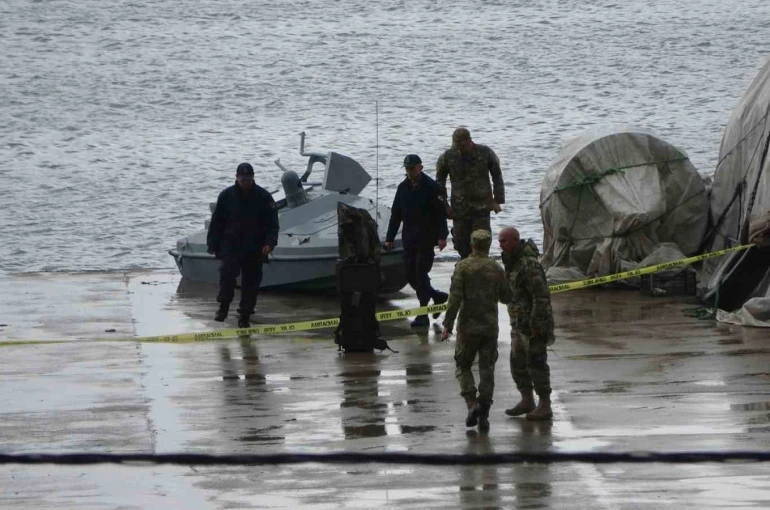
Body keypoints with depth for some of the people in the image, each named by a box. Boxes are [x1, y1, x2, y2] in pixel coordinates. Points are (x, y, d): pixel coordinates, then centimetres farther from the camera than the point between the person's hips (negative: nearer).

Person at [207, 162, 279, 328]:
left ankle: (245, 315, 13)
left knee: (251, 281, 3)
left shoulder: (264, 197, 1)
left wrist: (269, 243, -11)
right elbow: (216, 223, 8)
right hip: (231, 245, -1)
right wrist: (213, 245, 3)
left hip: (254, 249, 1)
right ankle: (223, 306, -1)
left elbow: (272, 224, 3)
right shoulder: (226, 196, 3)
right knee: (227, 273, -19)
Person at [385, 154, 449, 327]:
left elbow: (441, 214, -10)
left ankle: (423, 314, -4)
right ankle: (438, 297, 27)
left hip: (426, 239, -6)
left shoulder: (431, 187, -7)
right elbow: (395, 214, 14)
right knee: (411, 275, 6)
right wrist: (389, 238, 10)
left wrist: (442, 236, -18)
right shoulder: (403, 188, 10)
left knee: (421, 273, -8)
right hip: (409, 240, 6)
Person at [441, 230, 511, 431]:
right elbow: (506, 297, 7)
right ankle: (483, 414, 6)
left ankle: (472, 404, -9)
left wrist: (447, 324, -11)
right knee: (487, 369, 8)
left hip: (468, 326, -2)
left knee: (463, 366, 11)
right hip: (490, 326, 2)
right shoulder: (496, 269, 1)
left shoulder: (463, 267, -9)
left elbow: (455, 297, -14)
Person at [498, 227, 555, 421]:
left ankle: (545, 406, 1)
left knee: (536, 363, -5)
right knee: (518, 362, 15)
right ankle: (527, 400, 27)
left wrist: (535, 324, -23)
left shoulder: (529, 265, -21)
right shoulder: (512, 263, 11)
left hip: (533, 324, -10)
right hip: (518, 323, 10)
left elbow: (541, 296, -24)